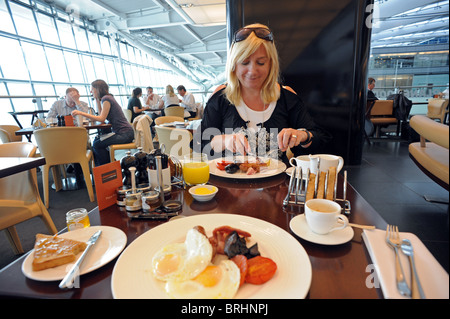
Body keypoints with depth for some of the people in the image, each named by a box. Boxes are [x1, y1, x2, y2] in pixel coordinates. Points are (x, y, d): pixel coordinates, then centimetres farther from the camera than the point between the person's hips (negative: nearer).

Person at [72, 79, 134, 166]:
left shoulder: (106, 99, -11)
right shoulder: (107, 98, 18)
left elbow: (102, 118, -17)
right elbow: (102, 115, 21)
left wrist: (81, 113, -15)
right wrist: (97, 100, 17)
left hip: (125, 134, -10)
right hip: (120, 132, 10)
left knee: (97, 145, -13)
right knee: (96, 140, 9)